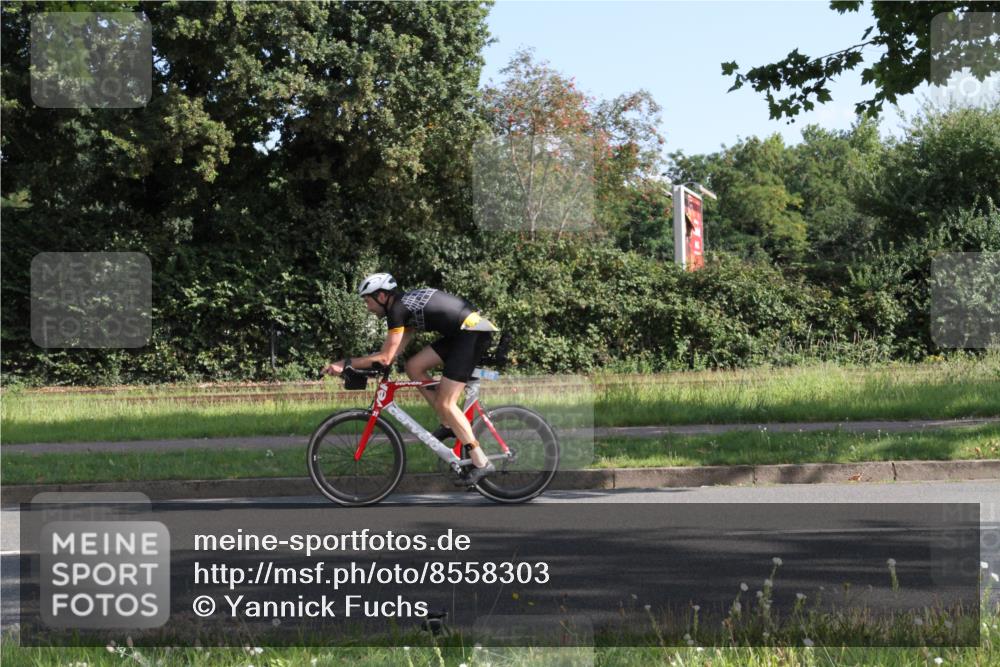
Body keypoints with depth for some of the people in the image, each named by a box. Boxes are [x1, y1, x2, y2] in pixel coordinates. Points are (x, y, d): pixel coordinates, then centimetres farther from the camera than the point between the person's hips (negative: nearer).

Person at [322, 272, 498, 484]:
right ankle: (449, 423, 14)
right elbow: (395, 351, 19)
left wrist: (346, 364, -6)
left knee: (446, 403, -9)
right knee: (414, 366, 9)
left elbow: (385, 358, -12)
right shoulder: (408, 303, 18)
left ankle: (481, 463, -7)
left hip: (473, 332, -9)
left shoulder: (398, 309, -11)